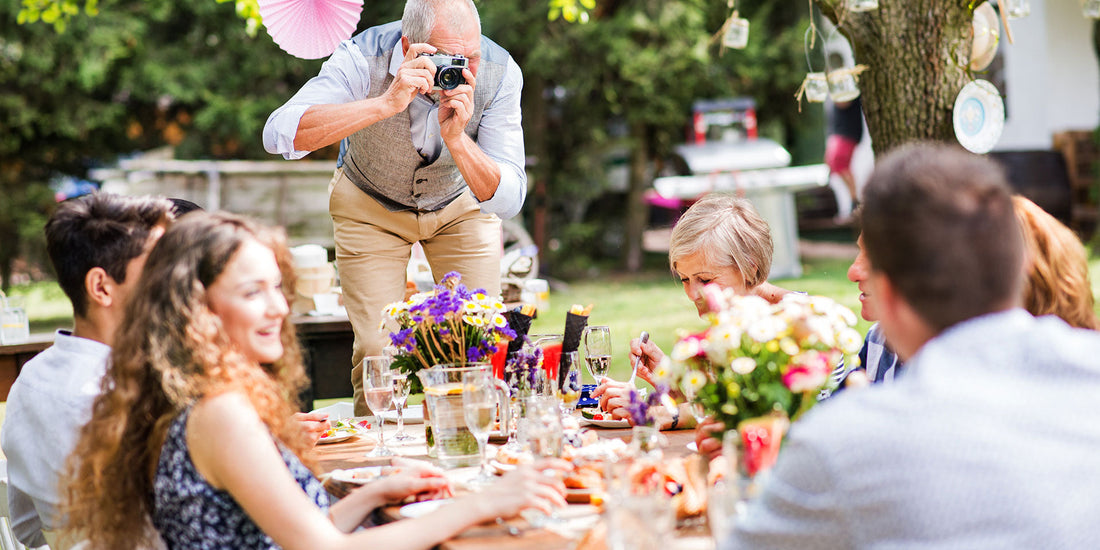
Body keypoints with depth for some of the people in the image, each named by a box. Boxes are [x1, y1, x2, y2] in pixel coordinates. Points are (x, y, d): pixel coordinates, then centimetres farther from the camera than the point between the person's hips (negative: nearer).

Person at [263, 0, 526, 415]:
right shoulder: (363, 58, -33)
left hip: (462, 203, 2)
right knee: (377, 352, -11)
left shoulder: (498, 72, -28)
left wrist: (456, 138, -46)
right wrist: (386, 103, -55)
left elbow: (508, 201, -28)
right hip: (371, 206, -1)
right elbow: (280, 135, -47)